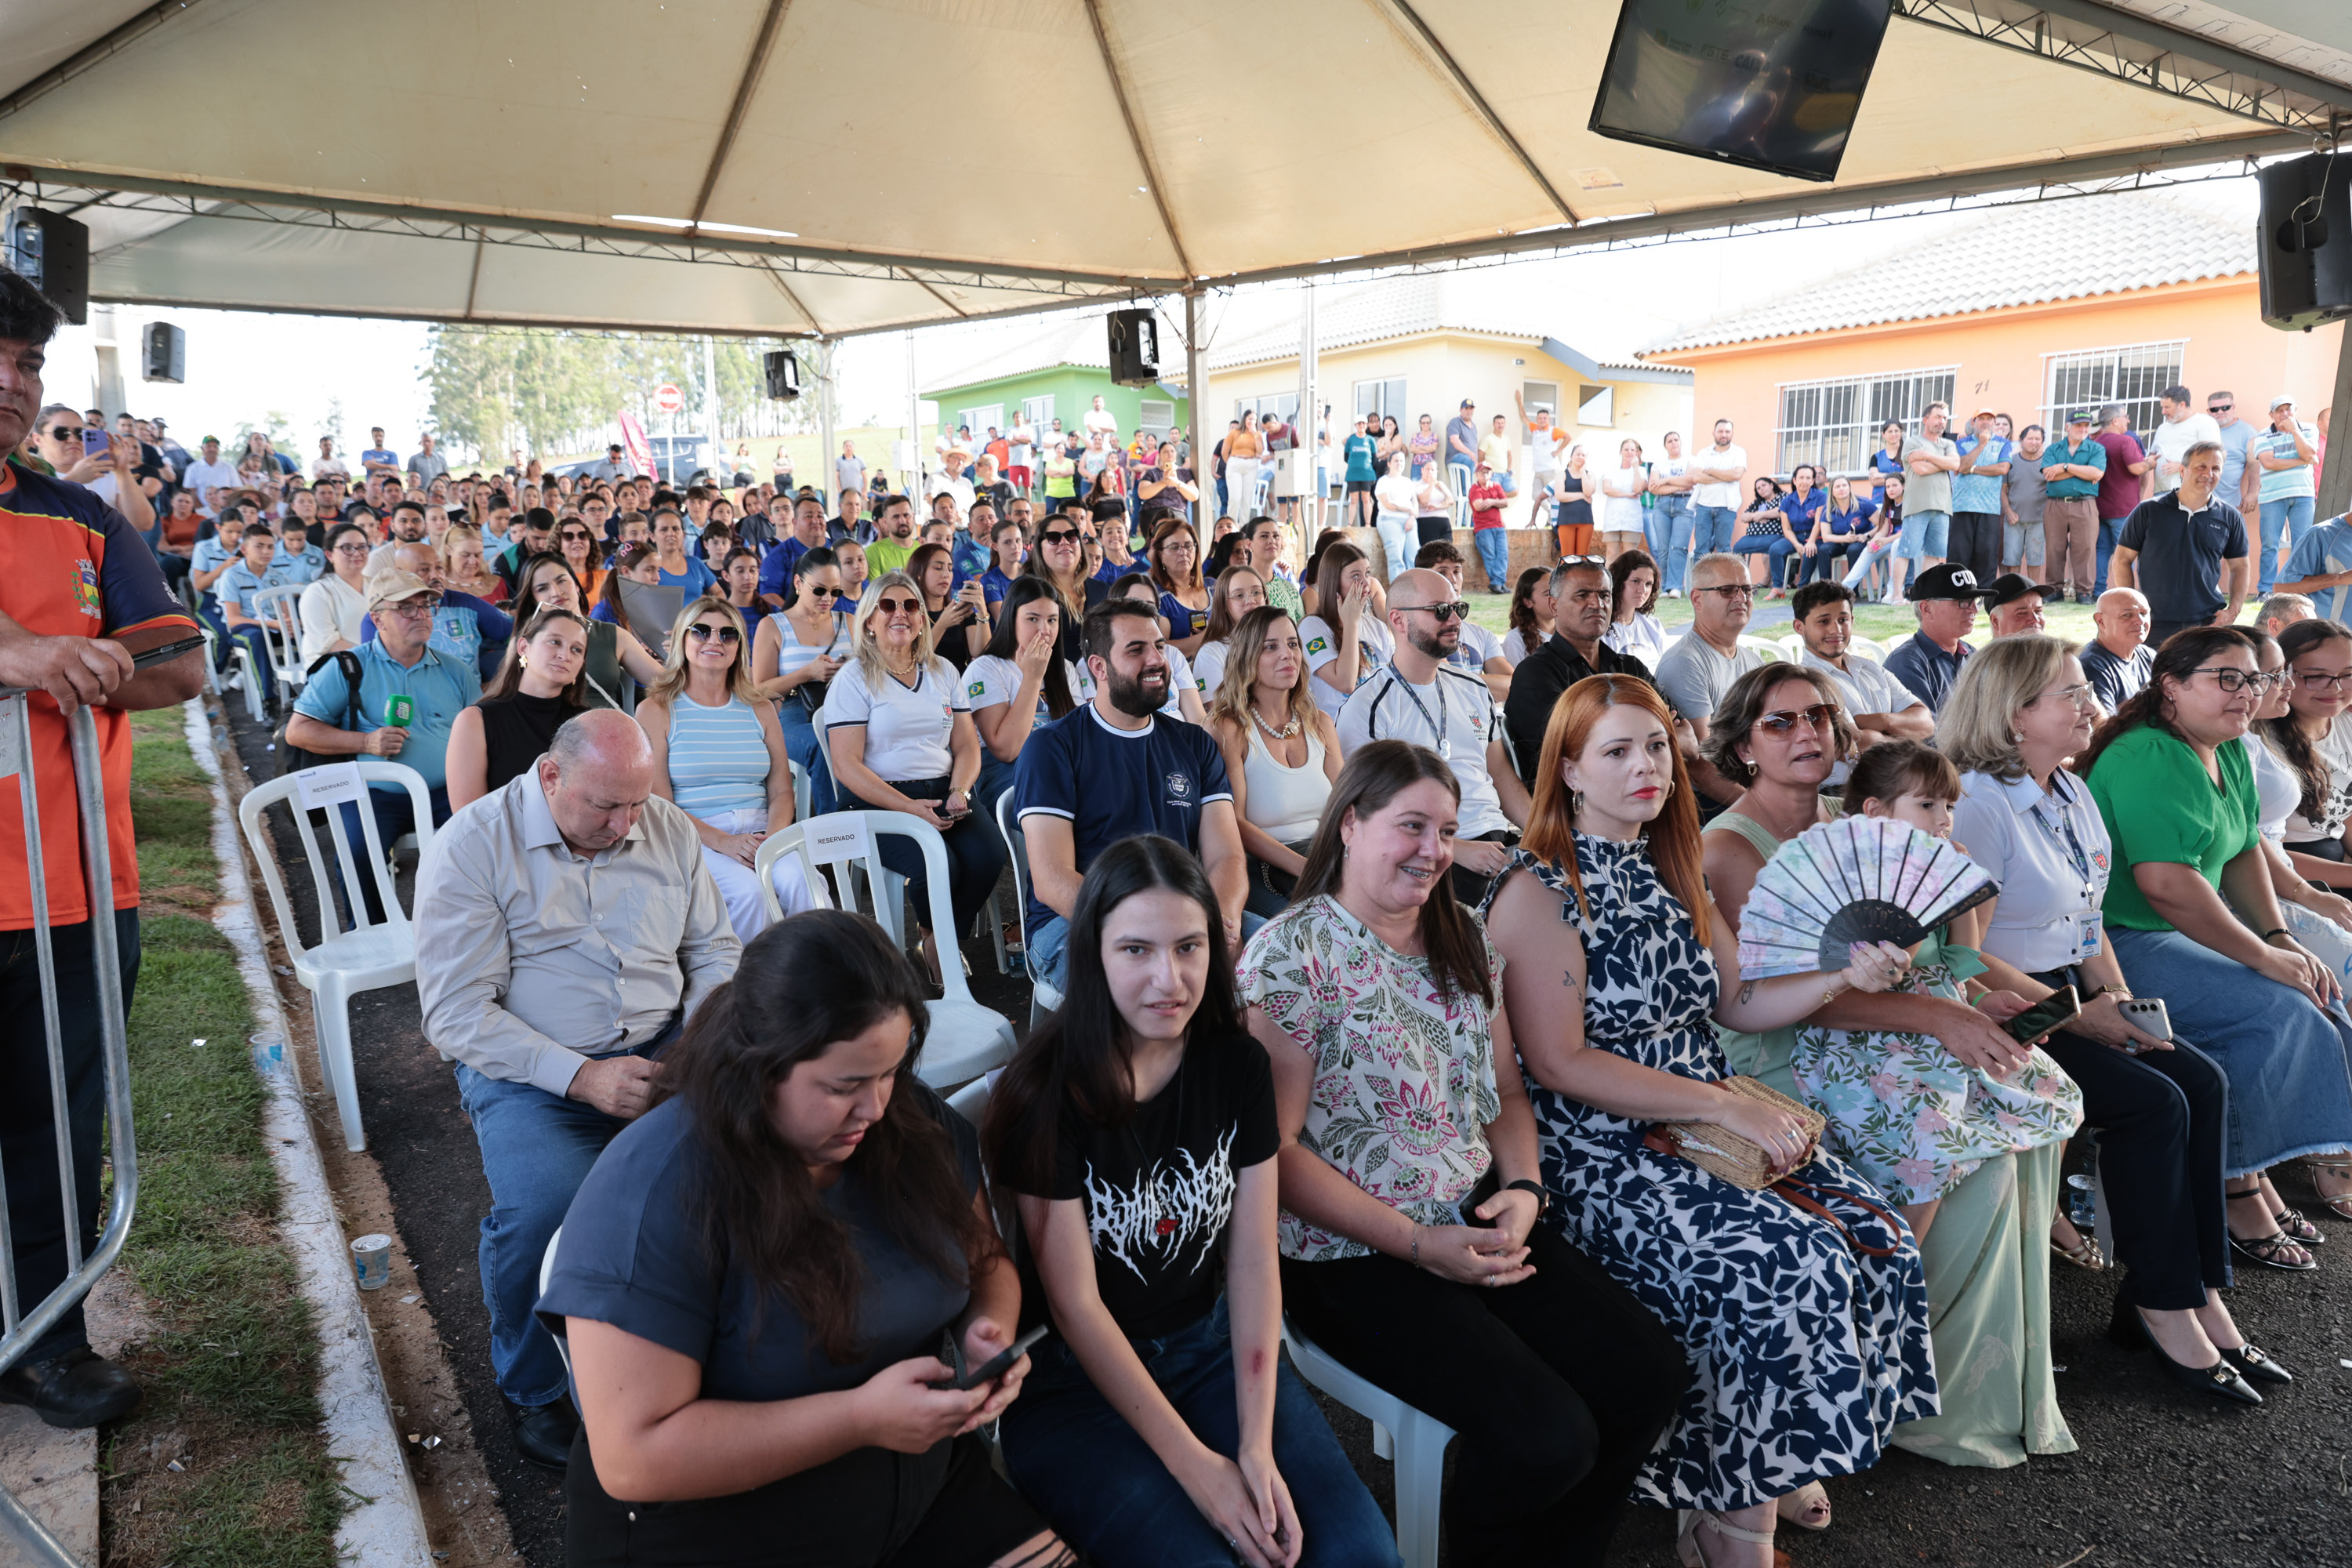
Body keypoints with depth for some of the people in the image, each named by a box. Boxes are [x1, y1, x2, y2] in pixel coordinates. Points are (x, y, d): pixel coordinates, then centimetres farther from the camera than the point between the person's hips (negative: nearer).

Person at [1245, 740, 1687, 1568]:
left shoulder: (1464, 941, 10)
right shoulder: (1291, 954, -12)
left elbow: (1506, 1092, 16)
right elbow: (1277, 1149, -14)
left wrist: (1524, 1190, -4)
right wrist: (1419, 1244, -16)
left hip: (1484, 1221, 7)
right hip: (1355, 1255, -7)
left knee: (1651, 1376, -7)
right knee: (1548, 1439, -20)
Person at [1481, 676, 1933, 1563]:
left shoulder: (1673, 874, 14)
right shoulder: (1538, 893, -11)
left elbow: (1736, 1004, 18)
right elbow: (1560, 1064, -17)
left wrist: (1847, 975, 1)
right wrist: (1727, 1107, -18)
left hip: (1705, 1126, 8)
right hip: (1597, 1156, -7)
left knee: (1877, 1241, -10)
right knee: (1787, 1265, -24)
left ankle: (1777, 1467, 8)